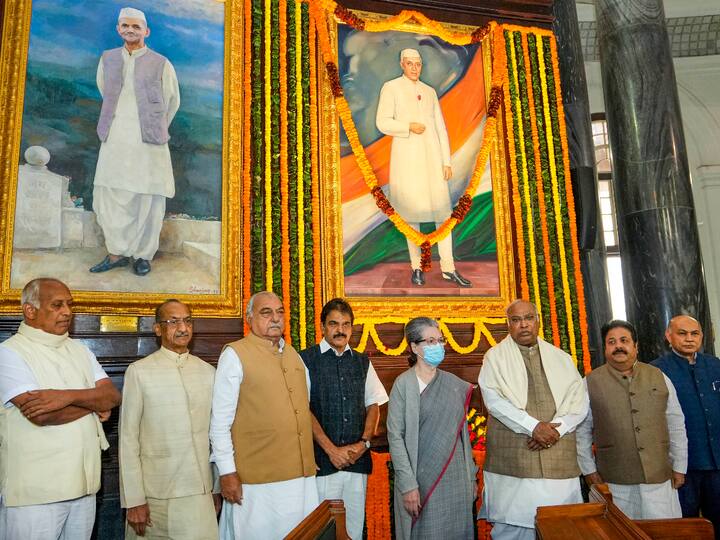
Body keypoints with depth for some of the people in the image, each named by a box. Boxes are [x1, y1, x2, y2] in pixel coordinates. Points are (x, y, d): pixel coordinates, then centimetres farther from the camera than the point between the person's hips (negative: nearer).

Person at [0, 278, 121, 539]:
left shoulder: (80, 350, 11)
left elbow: (113, 396, 0)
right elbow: (42, 415, -19)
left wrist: (69, 396, -17)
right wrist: (94, 403, -5)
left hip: (83, 484, 5)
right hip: (34, 490, -5)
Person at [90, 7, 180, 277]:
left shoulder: (161, 64, -2)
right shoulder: (108, 59, 9)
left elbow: (172, 102, 10)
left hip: (147, 143, -3)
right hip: (115, 141, 4)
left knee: (148, 200, 1)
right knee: (108, 196, 4)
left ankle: (143, 255, 14)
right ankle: (117, 253, 17)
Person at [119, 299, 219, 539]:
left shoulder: (208, 372, 5)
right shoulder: (139, 371, -6)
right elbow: (128, 439, -6)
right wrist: (134, 500, -8)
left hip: (201, 493, 3)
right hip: (155, 495, -3)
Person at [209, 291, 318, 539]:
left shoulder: (293, 354, 11)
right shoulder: (235, 354, -8)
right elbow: (220, 420, -10)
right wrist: (227, 472, -12)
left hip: (301, 475, 6)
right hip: (257, 481, -6)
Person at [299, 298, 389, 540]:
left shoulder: (362, 362, 11)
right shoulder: (306, 360, -2)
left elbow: (374, 405, 11)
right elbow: (304, 409, -6)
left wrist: (364, 443, -4)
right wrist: (331, 450, -10)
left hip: (357, 458, 4)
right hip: (322, 460, -3)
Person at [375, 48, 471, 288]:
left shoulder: (429, 91, 15)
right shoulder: (391, 88, 3)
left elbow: (441, 128, 12)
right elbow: (382, 122, -6)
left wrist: (447, 161, 5)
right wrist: (409, 126, -19)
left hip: (432, 156, 4)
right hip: (406, 156, -4)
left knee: (442, 210, -1)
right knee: (412, 211, 0)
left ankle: (448, 268, 4)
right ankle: (416, 267, 11)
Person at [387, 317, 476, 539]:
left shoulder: (454, 384, 6)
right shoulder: (404, 384, -9)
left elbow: (462, 432, 12)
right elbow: (395, 437, -12)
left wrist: (471, 476, 12)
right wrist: (408, 485, -16)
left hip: (456, 478, 5)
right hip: (421, 478, -4)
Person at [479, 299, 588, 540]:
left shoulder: (562, 359, 14)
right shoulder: (495, 357, 4)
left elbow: (579, 401, 6)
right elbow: (494, 400, -8)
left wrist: (556, 429, -10)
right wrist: (533, 426, -16)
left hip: (559, 461, 3)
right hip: (512, 460, -2)